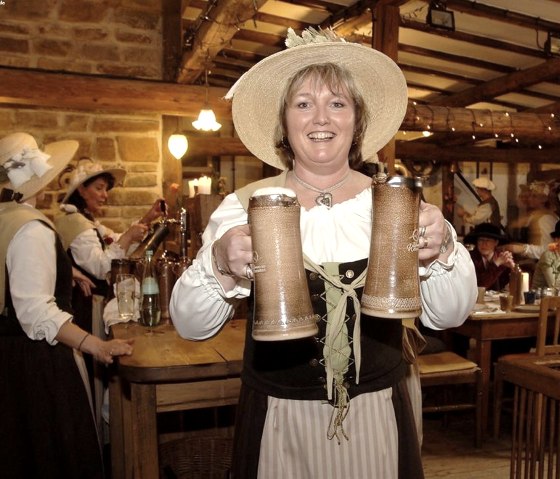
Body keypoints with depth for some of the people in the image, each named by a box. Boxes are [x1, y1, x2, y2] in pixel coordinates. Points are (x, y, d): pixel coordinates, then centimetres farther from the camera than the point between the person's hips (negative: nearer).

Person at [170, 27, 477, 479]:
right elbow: (190, 325, -10)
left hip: (377, 413, 2)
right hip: (277, 417, -1)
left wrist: (442, 250, -24)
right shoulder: (246, 205, -9)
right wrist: (219, 264, -30)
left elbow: (448, 315, -4)